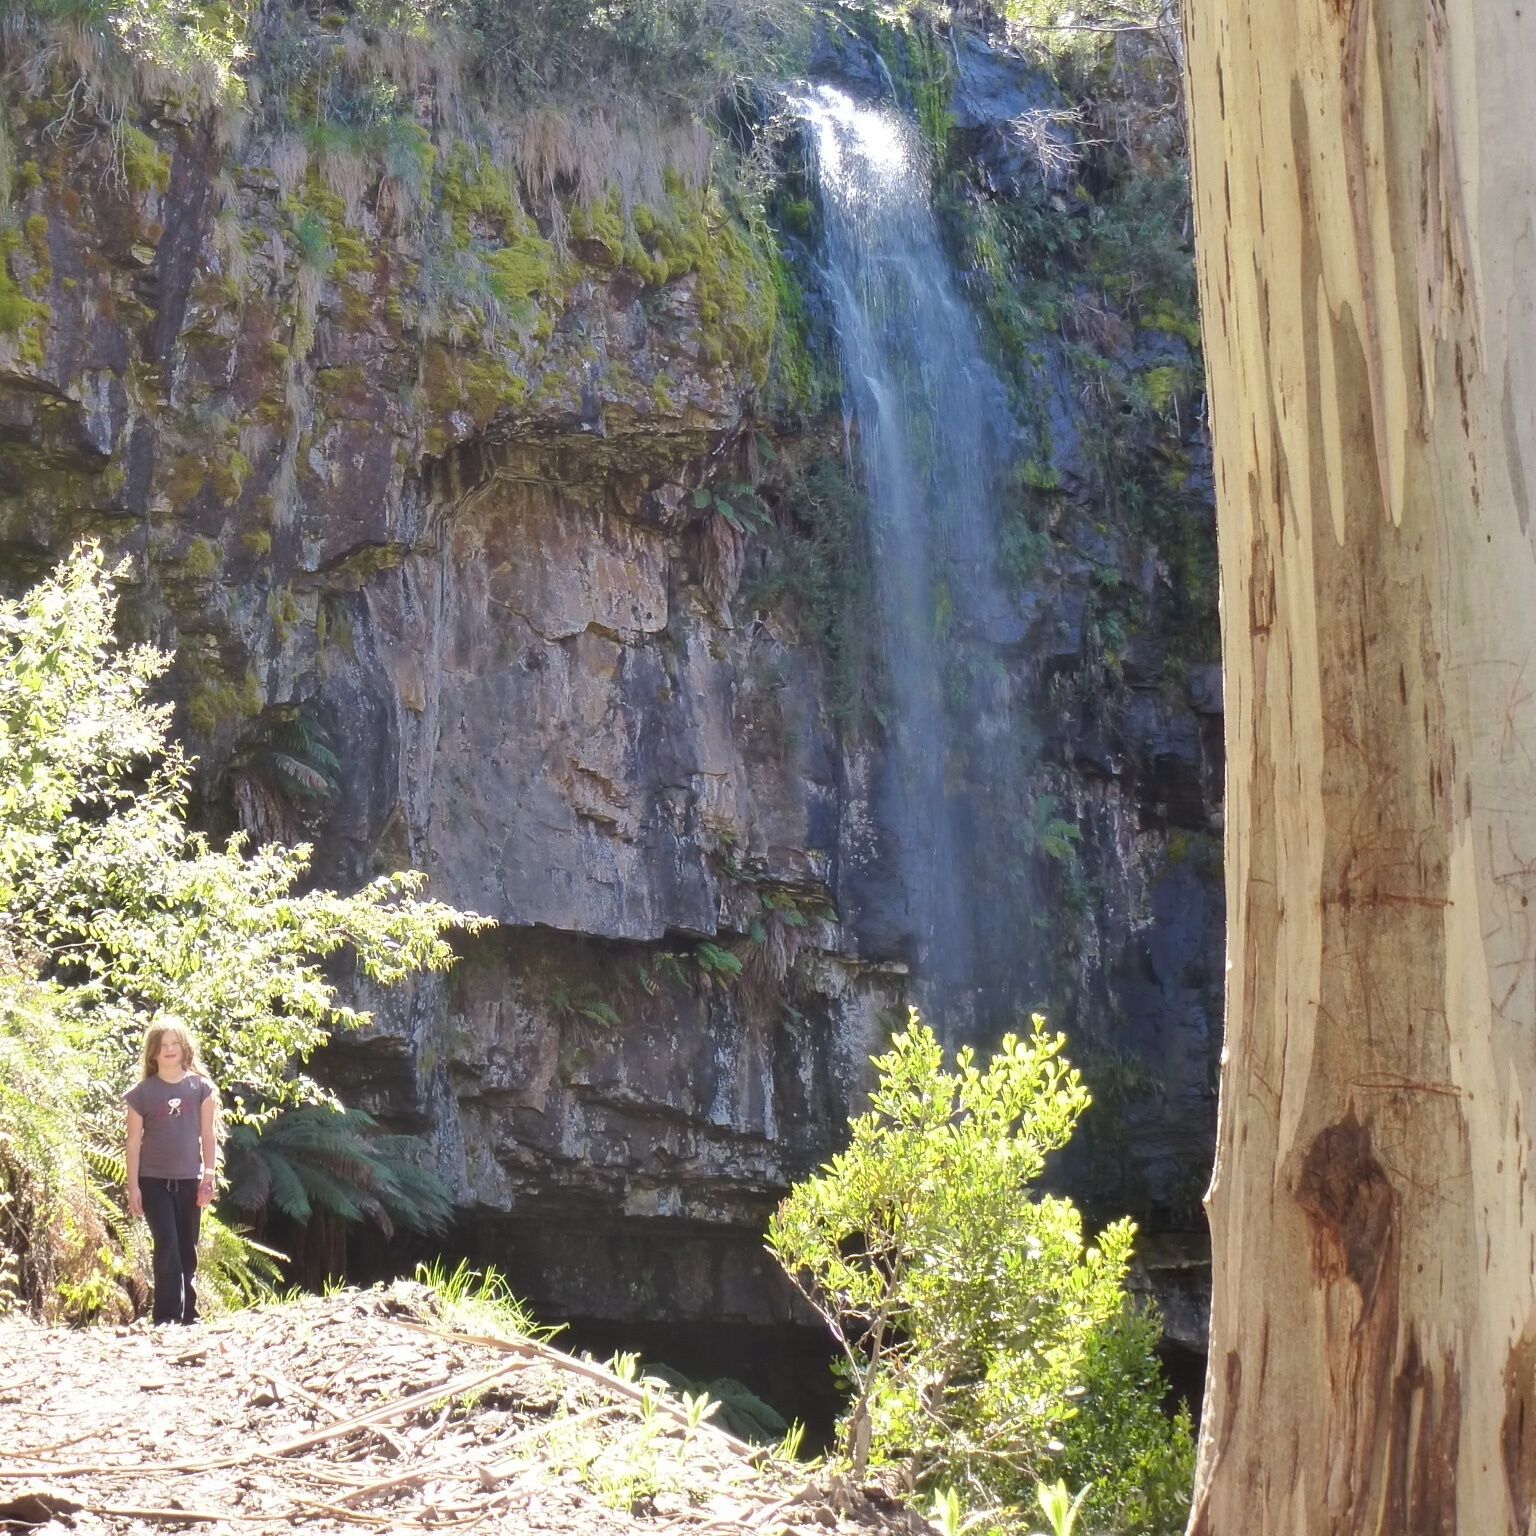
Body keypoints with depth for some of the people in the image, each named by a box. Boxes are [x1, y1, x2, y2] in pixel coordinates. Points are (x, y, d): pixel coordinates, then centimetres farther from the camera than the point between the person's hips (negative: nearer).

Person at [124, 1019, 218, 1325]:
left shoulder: (200, 1087, 3)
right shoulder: (142, 1092, -1)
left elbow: (207, 1136, 4)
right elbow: (133, 1142, 0)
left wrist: (208, 1177, -2)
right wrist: (133, 1187, -4)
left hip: (189, 1180, 2)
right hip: (154, 1181, -2)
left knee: (187, 1251, 8)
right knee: (167, 1246, -13)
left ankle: (189, 1314, 16)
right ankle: (166, 1317, -9)